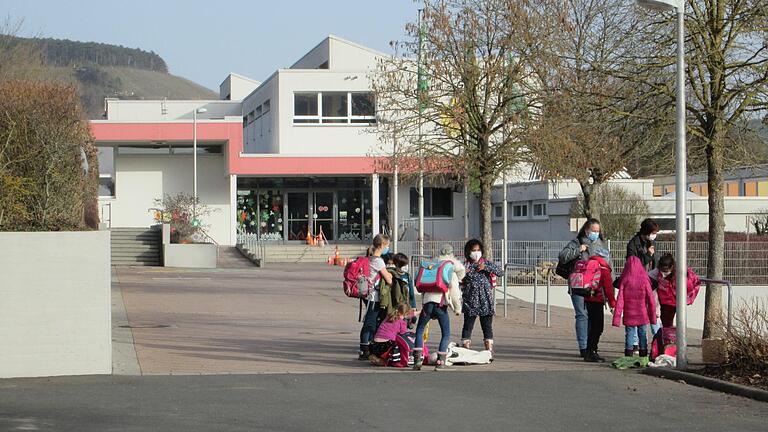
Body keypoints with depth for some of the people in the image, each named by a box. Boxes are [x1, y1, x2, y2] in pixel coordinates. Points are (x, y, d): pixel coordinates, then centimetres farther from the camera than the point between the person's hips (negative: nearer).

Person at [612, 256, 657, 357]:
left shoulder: (624, 281, -7)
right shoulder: (644, 280, -7)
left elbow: (620, 301, -8)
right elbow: (651, 300, -3)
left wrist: (616, 318, -6)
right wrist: (653, 316, 7)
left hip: (629, 316, 0)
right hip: (643, 315, 0)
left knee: (629, 335, 7)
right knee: (643, 335, 10)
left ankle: (628, 357, 4)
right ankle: (643, 356, 13)